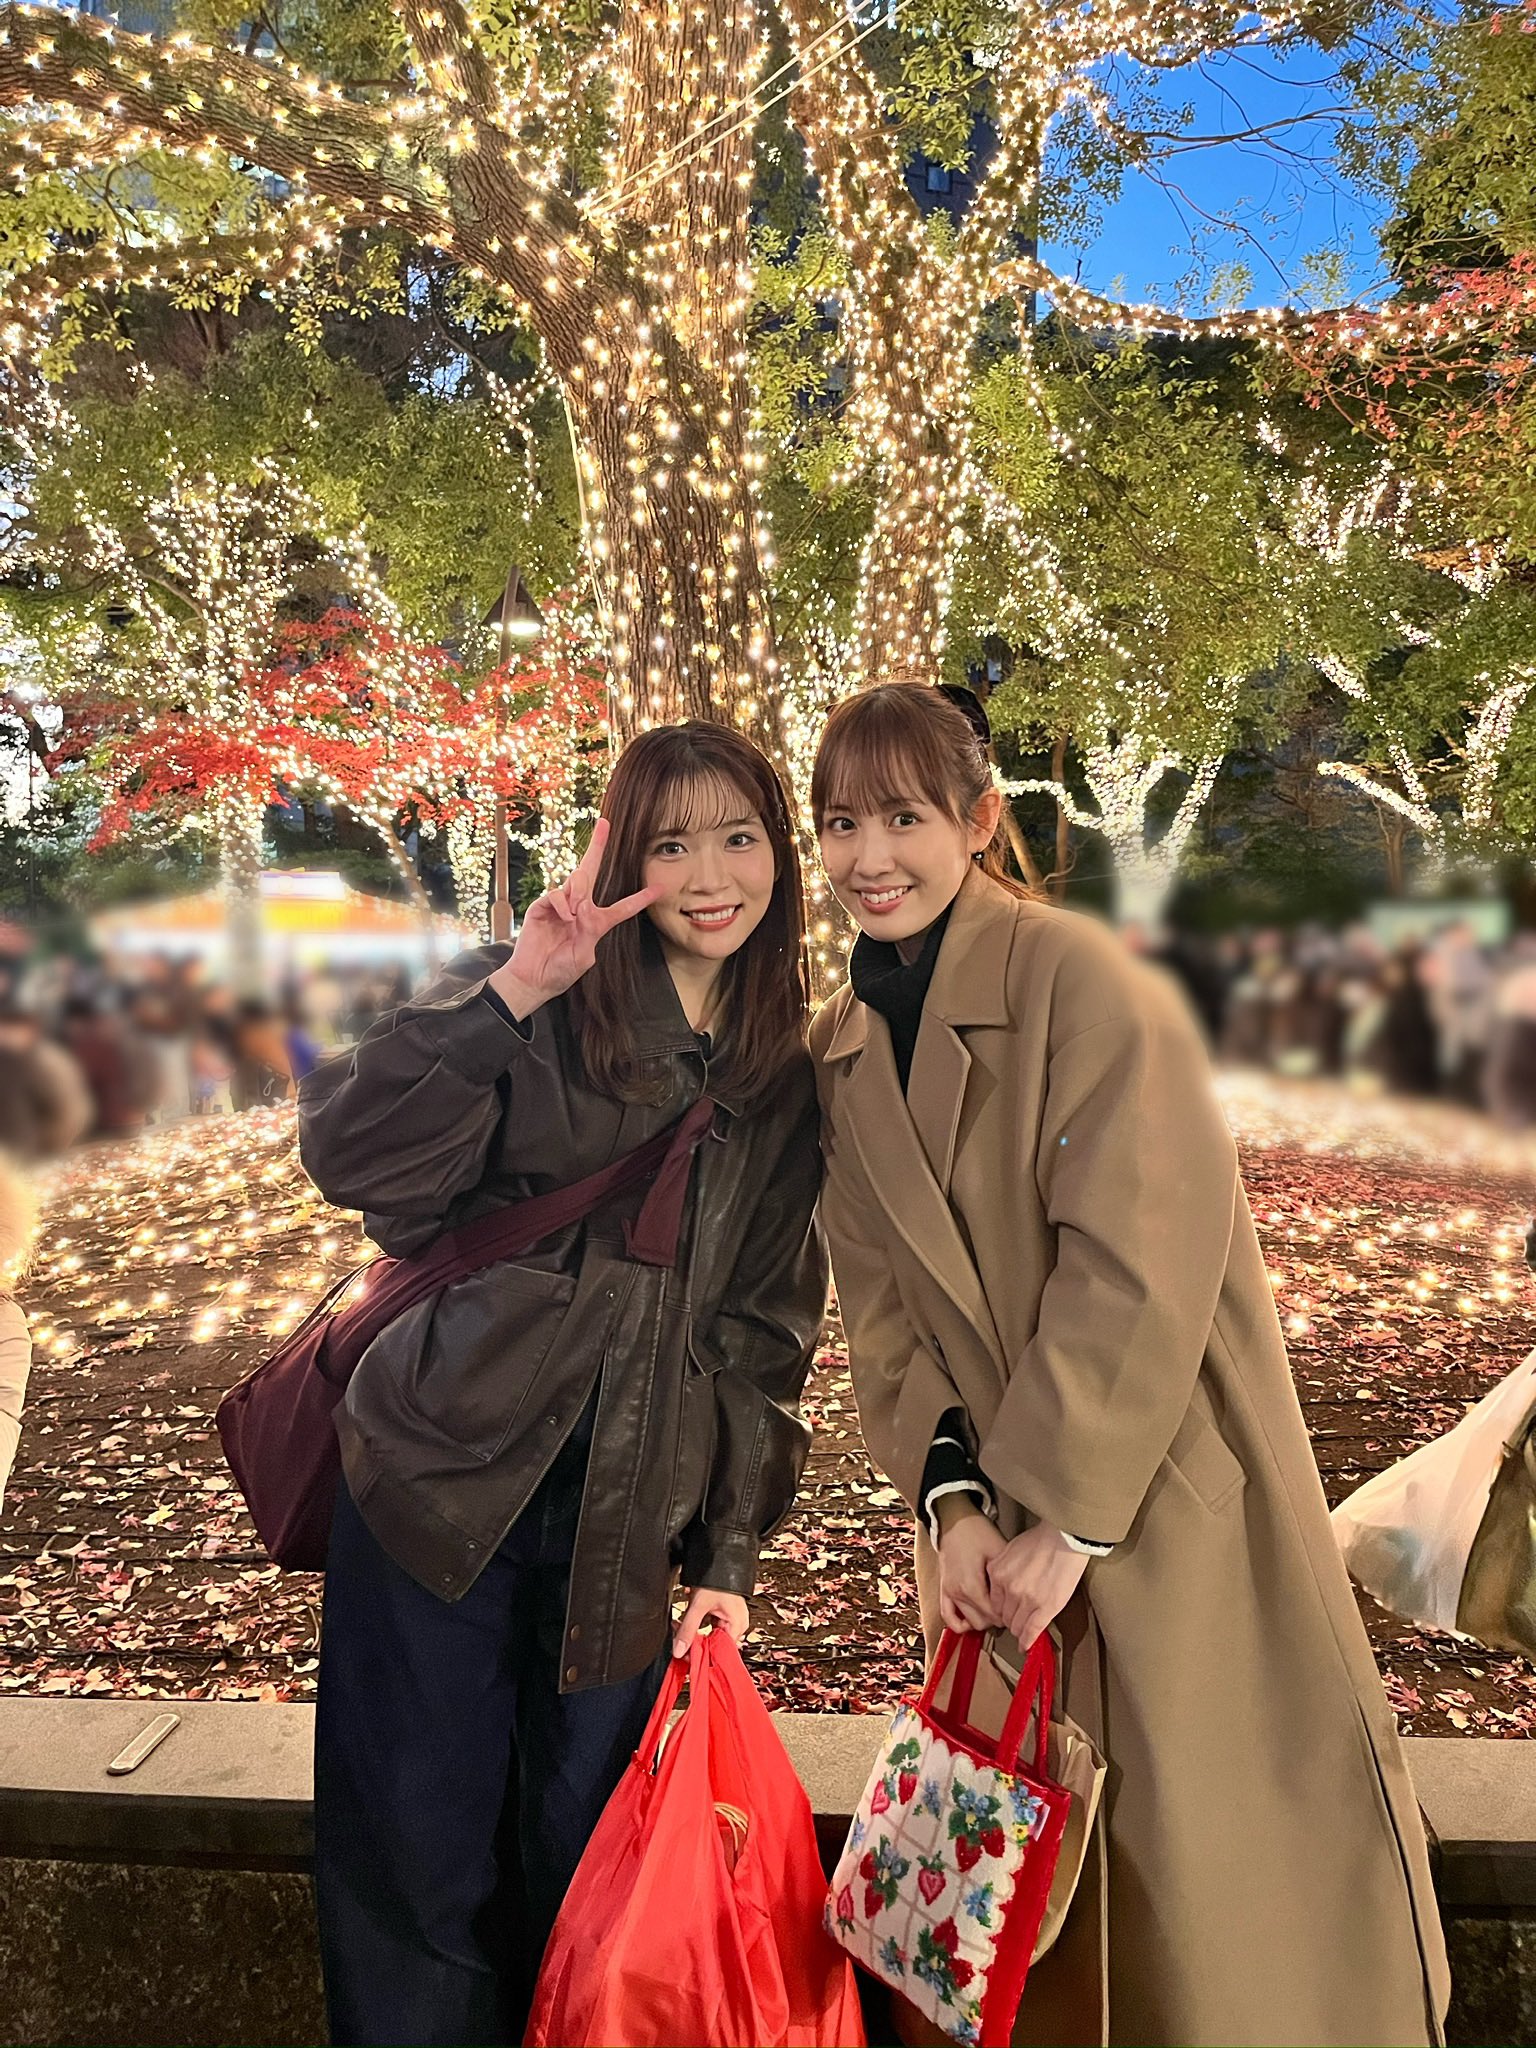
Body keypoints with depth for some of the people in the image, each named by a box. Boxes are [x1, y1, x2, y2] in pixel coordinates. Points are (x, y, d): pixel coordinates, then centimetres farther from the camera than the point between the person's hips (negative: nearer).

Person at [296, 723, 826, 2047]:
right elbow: (346, 1151, -16)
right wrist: (511, 988, -24)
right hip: (444, 1476, -2)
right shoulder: (542, 1007, -3)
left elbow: (765, 1329, 10)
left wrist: (731, 1553, 4)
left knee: (585, 1858, 13)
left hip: (623, 1521, 3)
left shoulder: (790, 1087, 8)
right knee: (418, 1854, 8)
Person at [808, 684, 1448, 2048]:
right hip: (994, 1524, 6)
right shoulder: (843, 1053, 5)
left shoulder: (1081, 979, -16)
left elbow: (1140, 1263, -21)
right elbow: (882, 1307, 3)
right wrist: (951, 1498, -8)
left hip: (1169, 1494, -5)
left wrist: (1065, 1518, -19)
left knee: (1216, 1857, 7)